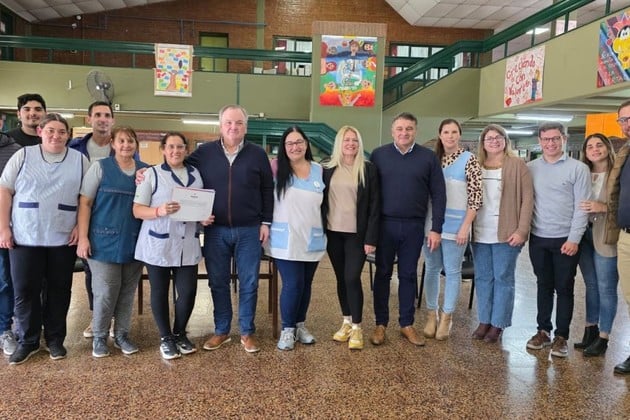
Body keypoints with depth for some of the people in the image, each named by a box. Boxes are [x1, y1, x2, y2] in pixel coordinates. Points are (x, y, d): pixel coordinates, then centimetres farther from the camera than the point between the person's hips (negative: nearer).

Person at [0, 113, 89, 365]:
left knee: (58, 289, 8)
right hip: (24, 237, 0)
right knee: (25, 290, 4)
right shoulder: (23, 156, 3)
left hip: (63, 239, 1)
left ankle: (55, 339, 22)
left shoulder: (79, 160, 5)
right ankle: (28, 341, 20)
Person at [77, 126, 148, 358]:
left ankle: (122, 334, 25)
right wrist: (83, 237, -10)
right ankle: (99, 337, 18)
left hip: (134, 242, 3)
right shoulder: (100, 167, -1)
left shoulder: (146, 171, 8)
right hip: (105, 241, -3)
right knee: (105, 292, 0)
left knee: (127, 292, 10)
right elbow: (85, 203, -3)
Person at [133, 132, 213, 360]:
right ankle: (165, 337, 24)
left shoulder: (195, 174, 10)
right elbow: (137, 210, -7)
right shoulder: (152, 174, -3)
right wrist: (159, 211, -25)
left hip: (187, 244, 3)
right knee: (160, 292, 8)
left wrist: (205, 218, -3)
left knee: (188, 291, 3)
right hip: (158, 244, -3)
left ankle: (180, 334, 26)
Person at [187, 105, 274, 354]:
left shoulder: (258, 154, 2)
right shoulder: (204, 153, 1)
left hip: (249, 230, 0)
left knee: (248, 283, 6)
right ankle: (221, 331, 25)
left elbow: (267, 190, 4)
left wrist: (266, 222, 0)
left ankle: (247, 332, 21)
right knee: (218, 283, 10)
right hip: (215, 230, 1)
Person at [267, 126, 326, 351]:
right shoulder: (276, 170, -4)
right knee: (293, 284, -6)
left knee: (306, 284, 13)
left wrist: (324, 230, 15)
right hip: (286, 240, -3)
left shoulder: (319, 170, 5)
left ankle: (300, 324, 31)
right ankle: (287, 329, 13)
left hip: (312, 239, 4)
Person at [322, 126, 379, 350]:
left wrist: (371, 238, -10)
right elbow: (321, 202, 7)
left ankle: (357, 327, 7)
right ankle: (347, 322, 24)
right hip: (333, 232, 3)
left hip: (357, 234, -3)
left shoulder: (368, 169, -2)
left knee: (352, 278, -7)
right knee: (341, 279, 10)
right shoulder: (328, 169, 5)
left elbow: (374, 205, -4)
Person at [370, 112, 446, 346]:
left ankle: (407, 324, 23)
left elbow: (438, 194, 2)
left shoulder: (428, 157, 1)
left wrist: (436, 228, -3)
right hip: (385, 224, 0)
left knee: (409, 275, 10)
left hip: (414, 226, 1)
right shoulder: (378, 155, 1)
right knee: (383, 274, 7)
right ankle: (380, 324, 19)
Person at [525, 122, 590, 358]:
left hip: (565, 239, -3)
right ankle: (543, 330, 23)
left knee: (564, 288, 5)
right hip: (538, 239, 3)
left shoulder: (578, 169, -3)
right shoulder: (530, 168, 6)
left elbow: (582, 207, -7)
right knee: (544, 286, 12)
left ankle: (561, 337, 15)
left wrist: (574, 239, -12)